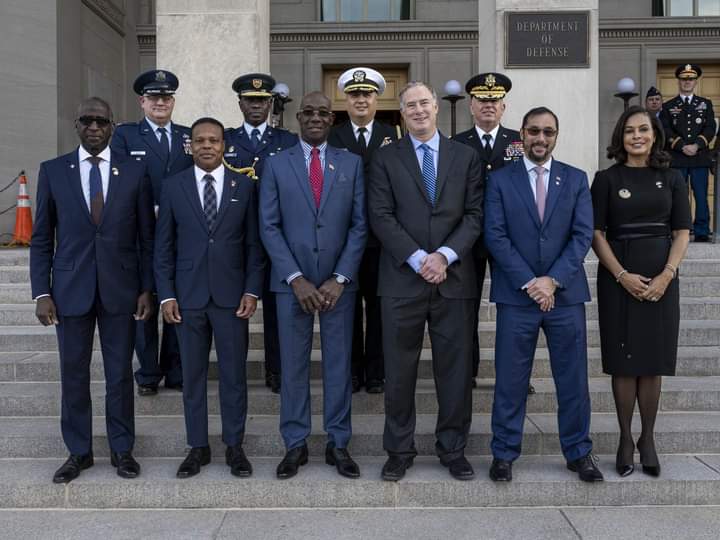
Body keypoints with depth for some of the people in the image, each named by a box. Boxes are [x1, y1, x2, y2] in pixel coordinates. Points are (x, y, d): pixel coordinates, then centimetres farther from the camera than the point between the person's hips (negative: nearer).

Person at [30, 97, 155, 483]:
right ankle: (78, 451, 24)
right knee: (73, 374, 8)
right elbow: (41, 239, 4)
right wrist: (41, 293, -3)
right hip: (71, 289, 1)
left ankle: (122, 449, 23)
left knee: (120, 373, 8)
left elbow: (146, 236, 3)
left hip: (120, 289, 0)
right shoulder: (53, 171, 3)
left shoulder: (134, 172, 1)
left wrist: (147, 289, -1)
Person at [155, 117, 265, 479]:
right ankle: (197, 447, 20)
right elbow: (164, 246, 5)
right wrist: (166, 295, -2)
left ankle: (234, 446, 19)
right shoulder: (173, 187, 4)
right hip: (188, 296, 1)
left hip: (231, 295, 0)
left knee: (233, 374, 6)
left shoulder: (244, 186, 3)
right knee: (192, 375, 8)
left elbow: (253, 243, 3)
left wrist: (252, 291, -4)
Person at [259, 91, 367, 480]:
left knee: (338, 363, 6)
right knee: (293, 364, 6)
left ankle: (338, 444, 18)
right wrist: (296, 279, -10)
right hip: (292, 281, 0)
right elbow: (269, 226, -1)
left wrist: (340, 278, -8)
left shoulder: (352, 164, 6)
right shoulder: (276, 164, 4)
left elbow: (359, 226, 2)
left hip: (338, 281, 1)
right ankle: (295, 444, 18)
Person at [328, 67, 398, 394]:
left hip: (380, 235, 0)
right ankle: (351, 372, 18)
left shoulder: (390, 136, 5)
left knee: (378, 305, 7)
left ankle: (376, 373, 17)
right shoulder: (333, 137, 4)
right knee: (347, 305, 7)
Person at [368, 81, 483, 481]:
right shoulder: (385, 159, 6)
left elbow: (474, 215, 3)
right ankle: (399, 451, 19)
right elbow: (381, 217, -3)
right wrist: (418, 259, -13)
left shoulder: (465, 156, 10)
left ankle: (453, 449, 21)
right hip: (402, 279, -1)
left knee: (455, 369, 7)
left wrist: (444, 255, -11)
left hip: (453, 278, 1)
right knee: (399, 370, 5)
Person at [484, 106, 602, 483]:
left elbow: (583, 235, 0)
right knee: (510, 380, 4)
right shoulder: (500, 180, 4)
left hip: (566, 293, 2)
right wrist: (529, 282, -12)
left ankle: (579, 452, 23)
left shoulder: (576, 180, 8)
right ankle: (504, 453, 18)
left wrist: (553, 280, -12)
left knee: (573, 379, 8)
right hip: (516, 295, -1)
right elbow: (495, 236, -4)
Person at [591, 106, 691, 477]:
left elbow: (682, 232, 4)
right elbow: (596, 233, -2)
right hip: (618, 279, -1)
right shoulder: (607, 179, 2)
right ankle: (625, 439, 13)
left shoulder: (671, 179, 7)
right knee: (623, 362, 2)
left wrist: (666, 275, -10)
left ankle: (648, 439, 16)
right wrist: (622, 275, -13)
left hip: (660, 280, 2)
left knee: (652, 362, 5)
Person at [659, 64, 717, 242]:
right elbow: (666, 131, 0)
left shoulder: (706, 104, 14)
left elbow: (711, 128, 4)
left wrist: (697, 145, -12)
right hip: (677, 158, -1)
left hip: (700, 157, 1)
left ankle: (702, 232, 1)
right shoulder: (668, 106, 11)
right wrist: (682, 147, -13)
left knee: (701, 196, -2)